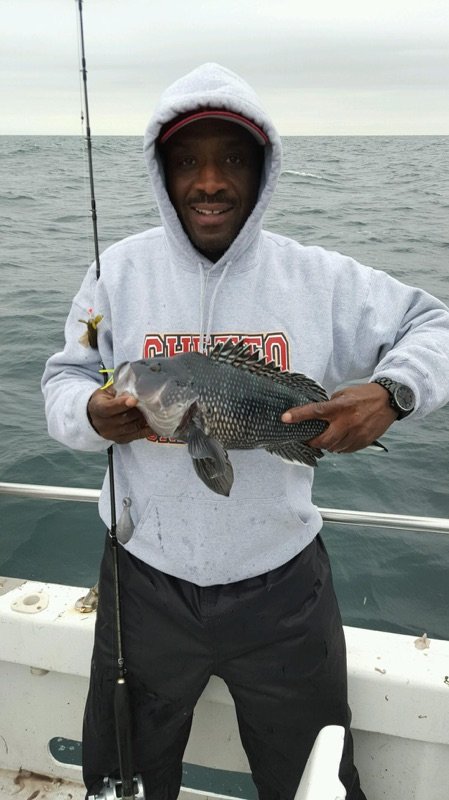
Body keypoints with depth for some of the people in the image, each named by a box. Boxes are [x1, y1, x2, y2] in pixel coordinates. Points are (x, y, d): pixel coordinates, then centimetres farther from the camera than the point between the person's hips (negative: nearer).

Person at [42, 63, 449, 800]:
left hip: (281, 585, 0)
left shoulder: (320, 278, -7)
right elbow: (63, 381, 1)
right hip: (146, 581, 1)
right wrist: (92, 414, -22)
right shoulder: (119, 271, -4)